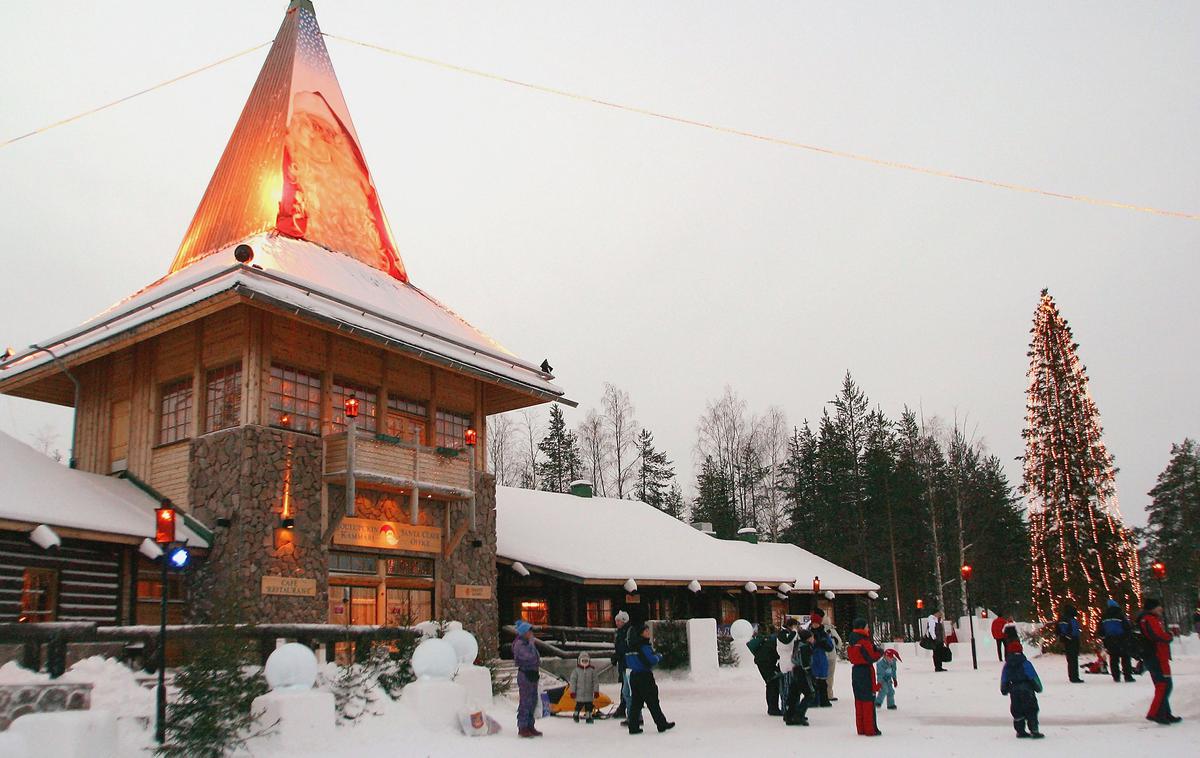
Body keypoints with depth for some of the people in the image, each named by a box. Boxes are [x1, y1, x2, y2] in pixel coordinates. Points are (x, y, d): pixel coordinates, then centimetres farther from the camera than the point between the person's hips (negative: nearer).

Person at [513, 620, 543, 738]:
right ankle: (522, 728, 0)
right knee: (525, 701, -6)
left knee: (533, 701, 12)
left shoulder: (528, 643, 14)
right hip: (525, 675, -9)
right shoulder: (520, 644, -14)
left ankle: (530, 726, 21)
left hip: (532, 674, 9)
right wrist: (531, 642, -17)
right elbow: (529, 656, -25)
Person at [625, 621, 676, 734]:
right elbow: (651, 660, -20)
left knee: (636, 701, 9)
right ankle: (661, 724, 10)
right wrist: (658, 657, 0)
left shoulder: (631, 647, 10)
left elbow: (627, 663, 16)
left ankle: (633, 727, 7)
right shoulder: (644, 645, -16)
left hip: (633, 676, 8)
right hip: (644, 676, -8)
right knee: (652, 701, 2)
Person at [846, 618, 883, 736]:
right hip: (866, 671, -8)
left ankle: (861, 729, 18)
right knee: (868, 701, -2)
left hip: (855, 671, 8)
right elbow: (872, 657, -20)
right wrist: (880, 653, 0)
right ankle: (870, 730, 1)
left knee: (859, 700, 13)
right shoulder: (864, 642, -17)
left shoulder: (853, 642, 9)